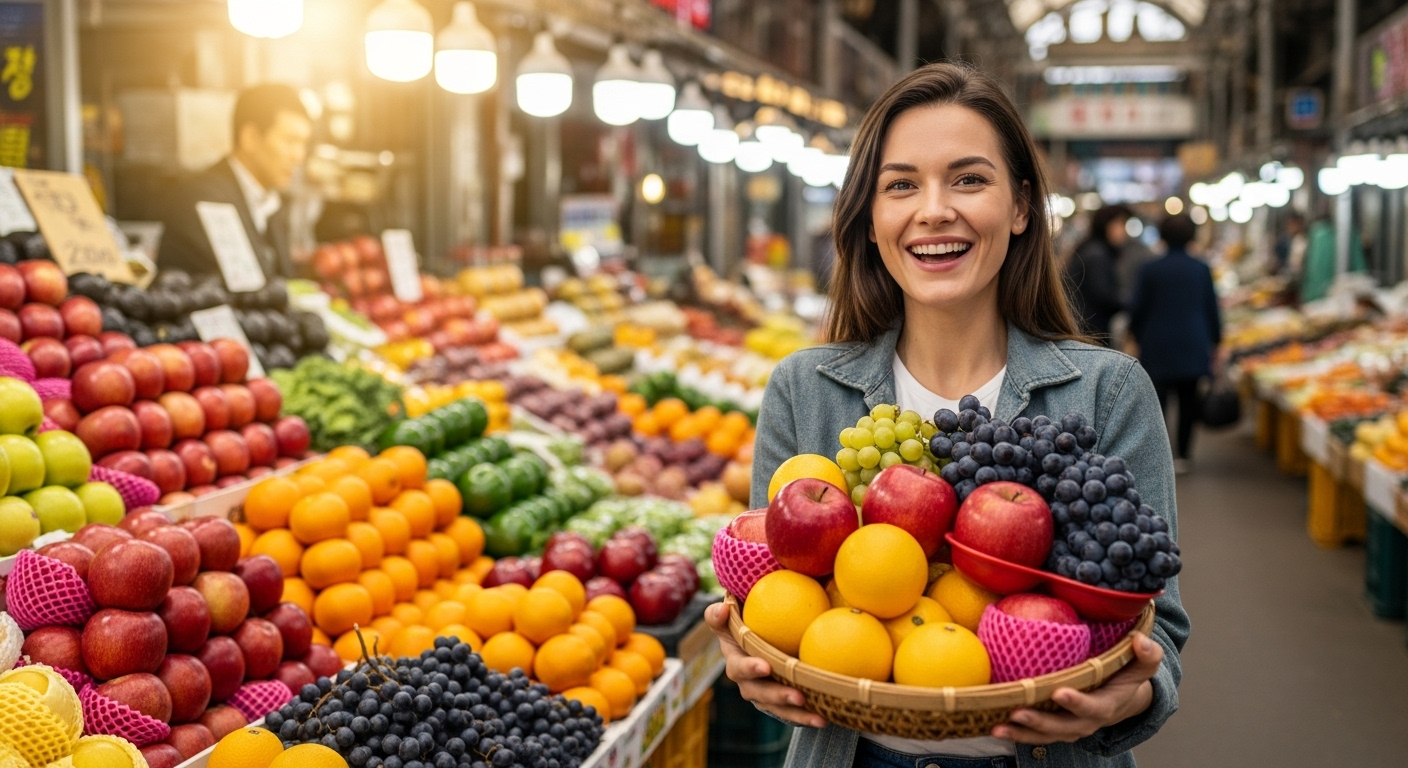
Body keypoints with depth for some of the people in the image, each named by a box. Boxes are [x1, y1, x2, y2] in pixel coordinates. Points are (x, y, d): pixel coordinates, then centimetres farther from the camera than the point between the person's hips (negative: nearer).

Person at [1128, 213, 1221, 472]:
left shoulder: (1150, 270, -3)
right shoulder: (1201, 270, 2)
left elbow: (1137, 308, 1)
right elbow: (1212, 308, 7)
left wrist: (1138, 336, 18)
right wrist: (1214, 341, 19)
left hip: (1157, 346, -2)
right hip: (1193, 347, 2)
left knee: (1158, 400, -2)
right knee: (1188, 401, 9)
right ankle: (1182, 456, 11)